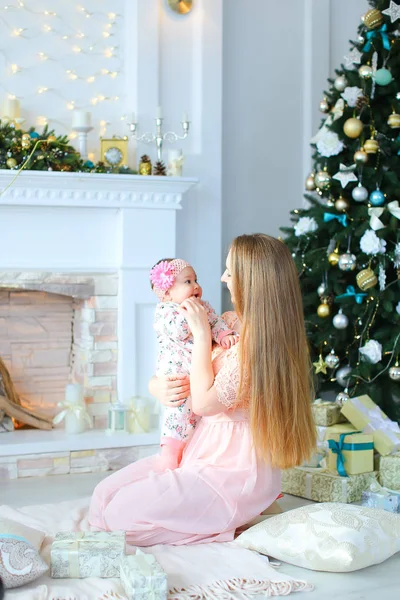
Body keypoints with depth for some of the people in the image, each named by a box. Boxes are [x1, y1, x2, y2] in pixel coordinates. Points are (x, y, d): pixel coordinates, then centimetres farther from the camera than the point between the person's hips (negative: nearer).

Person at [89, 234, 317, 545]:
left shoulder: (261, 343, -21)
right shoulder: (231, 324, 7)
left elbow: (204, 402, -19)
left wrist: (202, 333, -13)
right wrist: (157, 386, -8)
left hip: (234, 470, -9)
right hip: (200, 450, 9)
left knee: (121, 513, -13)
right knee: (105, 494, 2)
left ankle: (226, 529, -2)